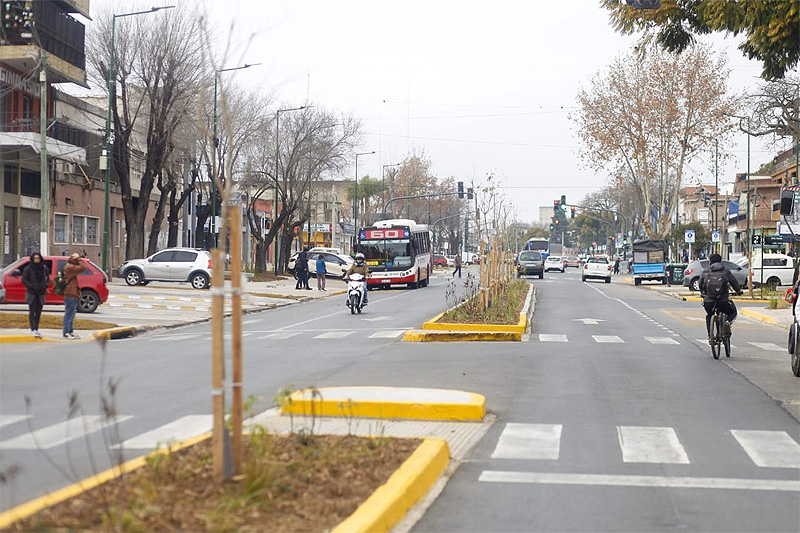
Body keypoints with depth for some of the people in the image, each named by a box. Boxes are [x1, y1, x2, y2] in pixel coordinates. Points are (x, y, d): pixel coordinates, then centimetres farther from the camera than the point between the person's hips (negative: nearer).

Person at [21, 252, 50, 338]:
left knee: (38, 312, 7)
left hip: (41, 293, 4)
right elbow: (24, 280, -7)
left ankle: (36, 329, 14)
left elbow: (47, 278, 19)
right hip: (31, 293, -4)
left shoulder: (44, 268, 5)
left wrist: (46, 285, 0)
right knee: (32, 312, -5)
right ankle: (33, 330, -8)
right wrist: (31, 286, -16)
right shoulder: (28, 269, -6)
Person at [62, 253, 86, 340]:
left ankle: (70, 331, 21)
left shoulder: (70, 267, 19)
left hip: (72, 294, 11)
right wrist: (79, 259, -9)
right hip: (70, 295, -11)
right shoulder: (70, 267, -13)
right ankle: (66, 332, -7)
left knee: (71, 314, 15)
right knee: (69, 314, -9)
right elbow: (82, 267, -20)